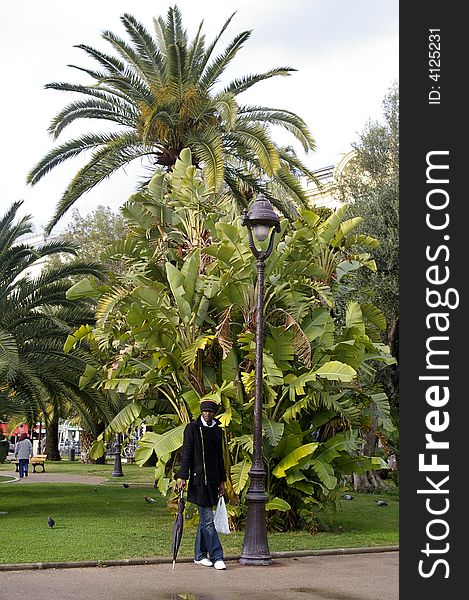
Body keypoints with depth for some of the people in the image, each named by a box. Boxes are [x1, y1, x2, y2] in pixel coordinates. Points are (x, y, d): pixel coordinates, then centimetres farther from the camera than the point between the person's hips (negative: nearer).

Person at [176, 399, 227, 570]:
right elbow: (186, 453, -6)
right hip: (198, 480, -6)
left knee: (204, 519, 12)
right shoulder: (192, 428, -4)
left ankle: (200, 555, 20)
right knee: (208, 519, -7)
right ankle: (217, 556, -7)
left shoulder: (217, 430, 13)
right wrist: (183, 477, -13)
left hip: (213, 480, 6)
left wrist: (222, 481, 17)